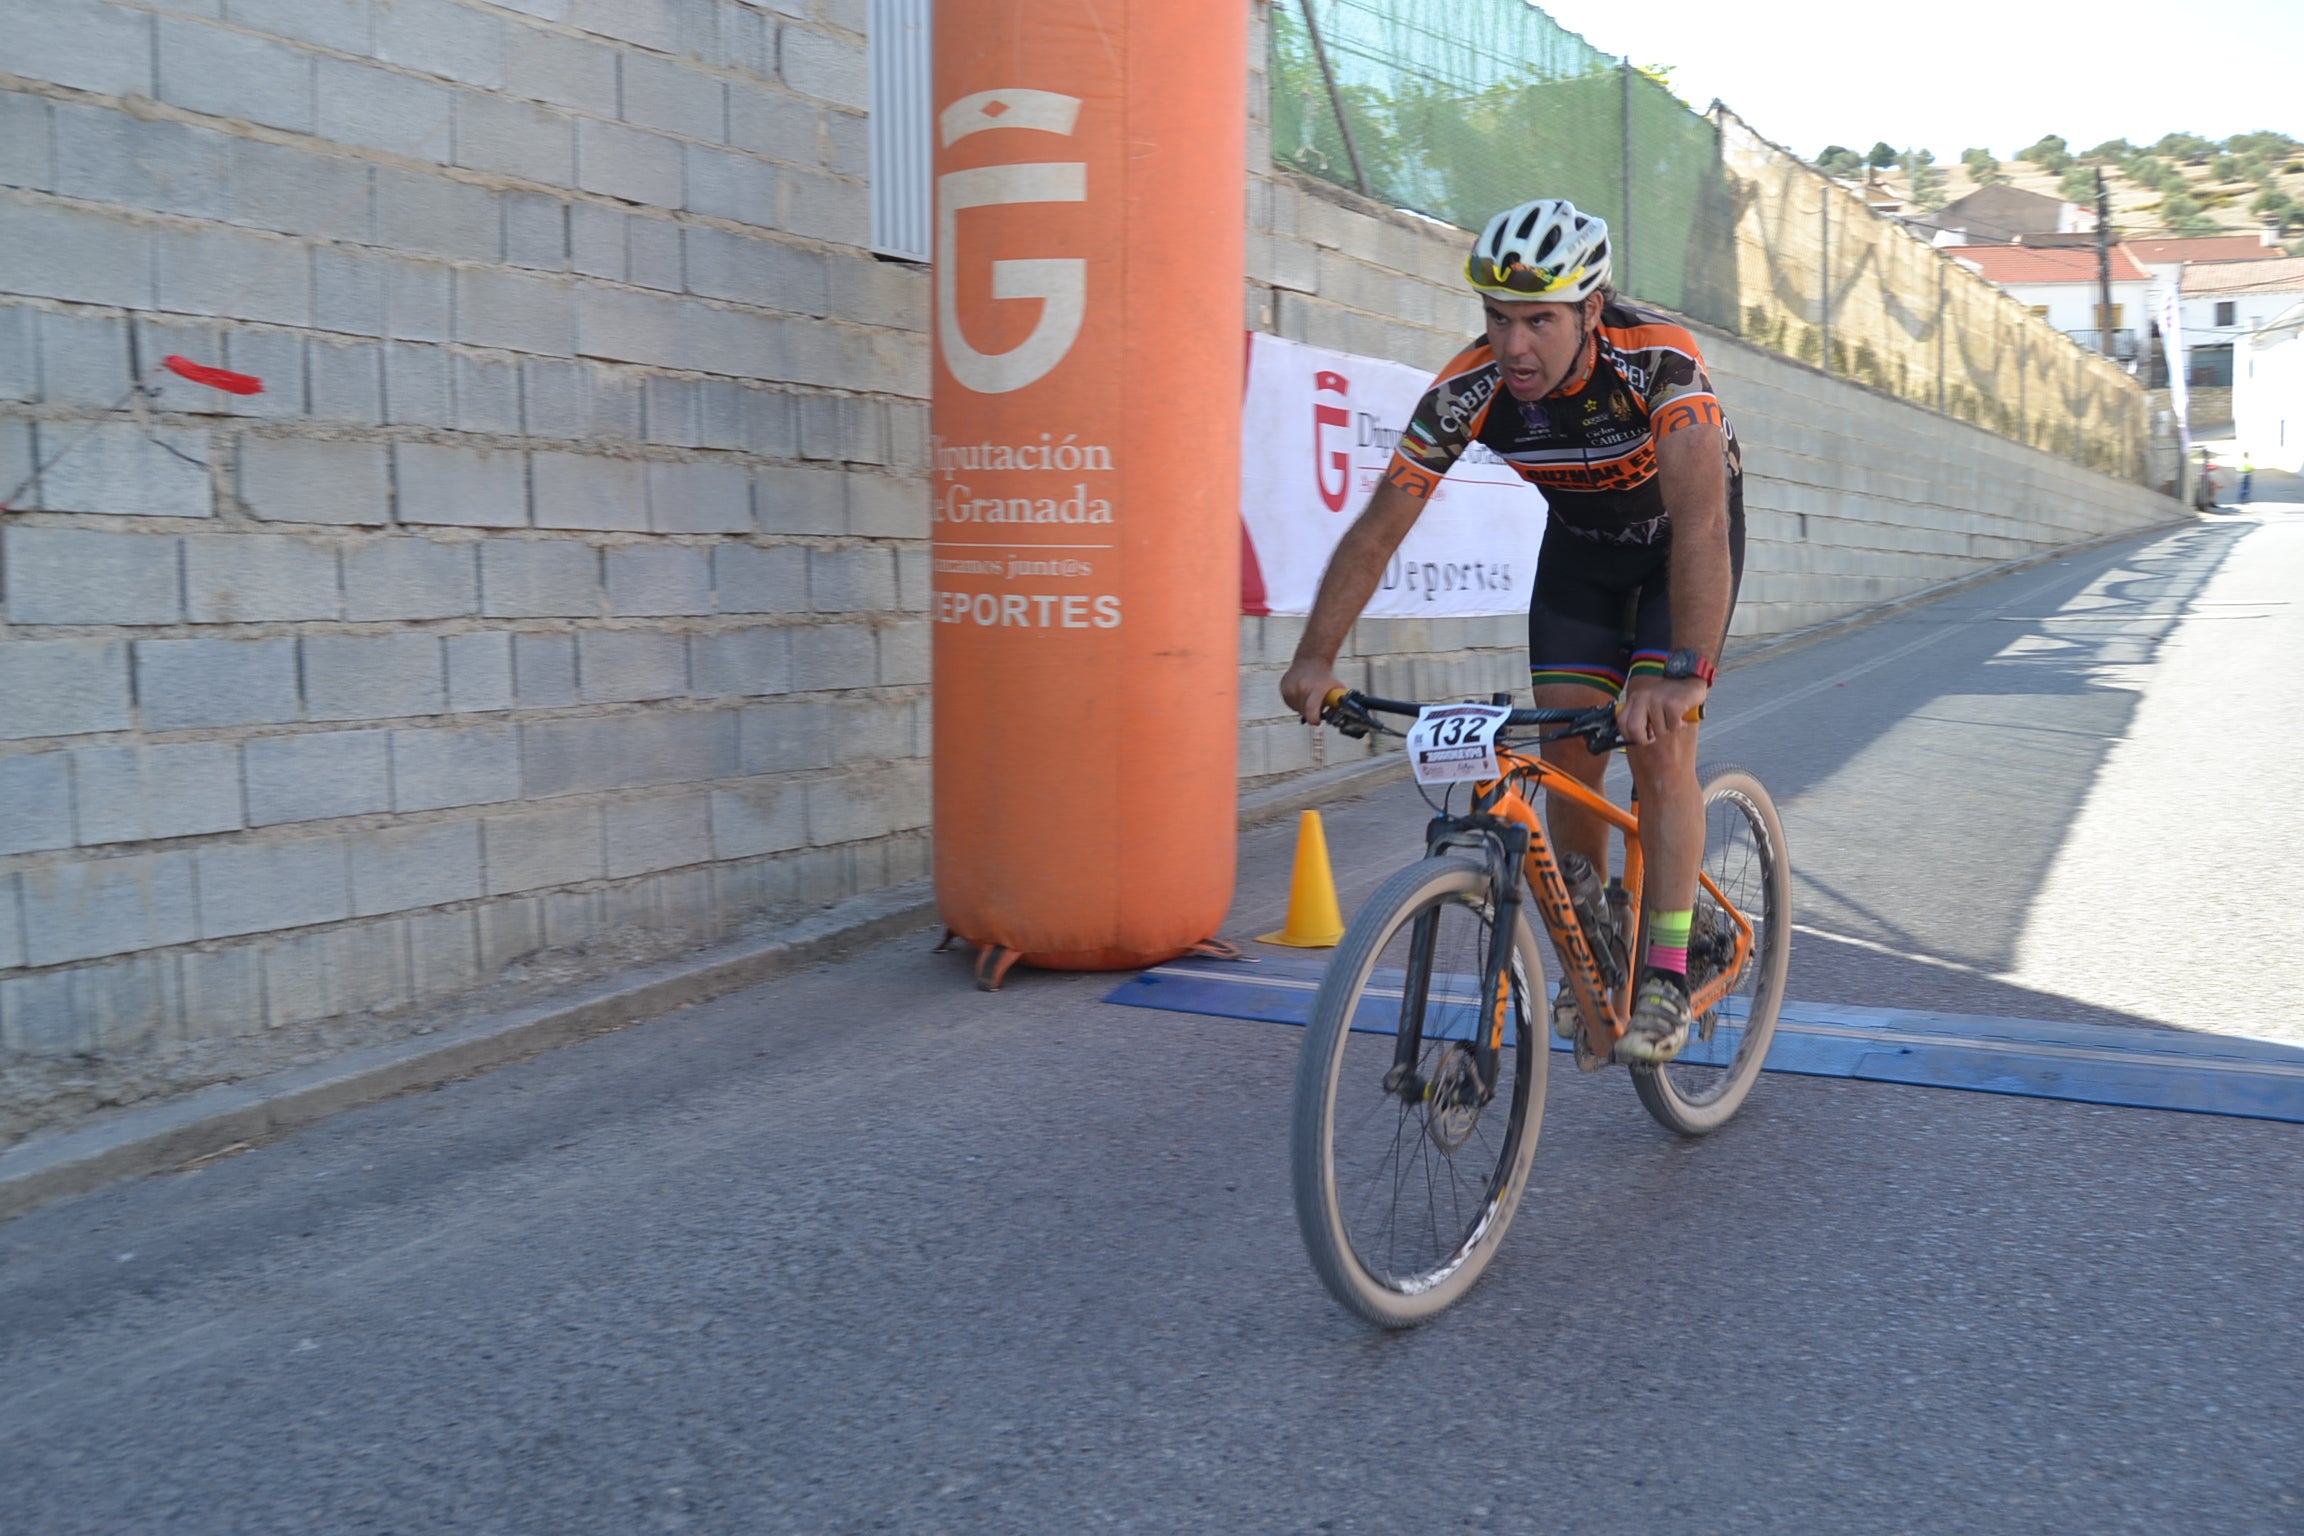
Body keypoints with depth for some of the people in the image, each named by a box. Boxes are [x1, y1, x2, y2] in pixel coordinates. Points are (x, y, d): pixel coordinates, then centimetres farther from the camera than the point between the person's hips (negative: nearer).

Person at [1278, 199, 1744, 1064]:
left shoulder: (1659, 359, -37)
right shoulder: (1467, 390, -27)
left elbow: (1702, 521, -47)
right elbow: (1377, 527, -25)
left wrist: (1682, 670, -57)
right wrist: (1314, 659, -32)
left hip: (1686, 534, -3)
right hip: (1581, 539, 3)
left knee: (1657, 743, -17)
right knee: (1567, 753, -5)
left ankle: (1665, 979, -8)